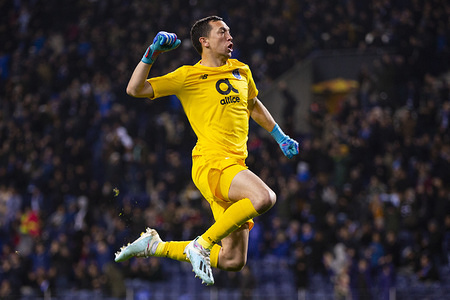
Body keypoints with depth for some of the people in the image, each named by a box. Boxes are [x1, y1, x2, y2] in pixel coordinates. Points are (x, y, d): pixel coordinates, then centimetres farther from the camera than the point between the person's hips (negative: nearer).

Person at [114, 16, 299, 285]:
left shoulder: (242, 71, 17)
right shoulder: (188, 76, 0)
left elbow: (254, 105, 37)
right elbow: (135, 89, -2)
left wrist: (281, 137, 33)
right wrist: (152, 53, -12)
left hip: (235, 166, 7)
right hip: (211, 163, -7)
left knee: (234, 261, 4)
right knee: (264, 197, -35)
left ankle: (155, 246, 20)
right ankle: (202, 244, -18)